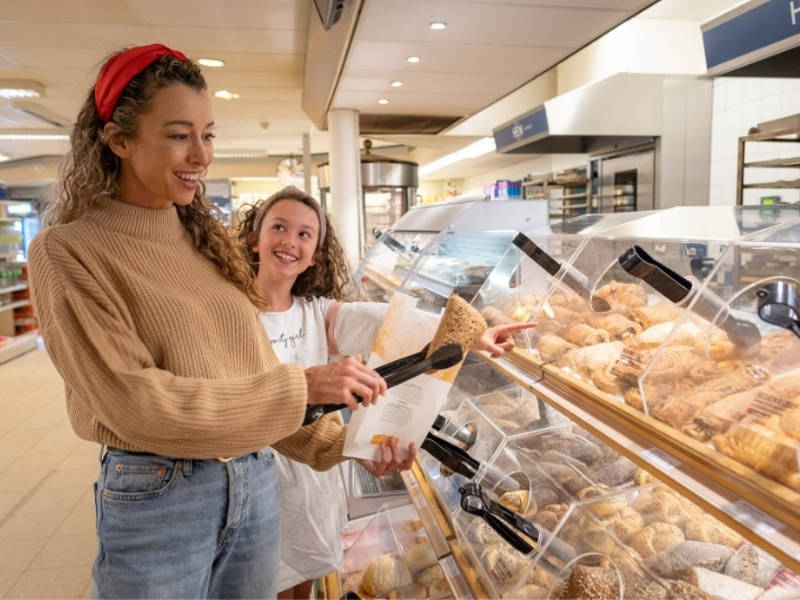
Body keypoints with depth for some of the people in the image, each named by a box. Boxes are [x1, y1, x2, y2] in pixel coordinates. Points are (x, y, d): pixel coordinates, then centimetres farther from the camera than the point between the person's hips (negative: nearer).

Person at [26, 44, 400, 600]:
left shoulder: (207, 239, 6)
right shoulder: (67, 252, -11)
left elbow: (253, 371, 6)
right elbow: (132, 398, -18)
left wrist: (336, 441, -4)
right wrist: (301, 385, -21)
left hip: (256, 481, 5)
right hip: (155, 496, -5)